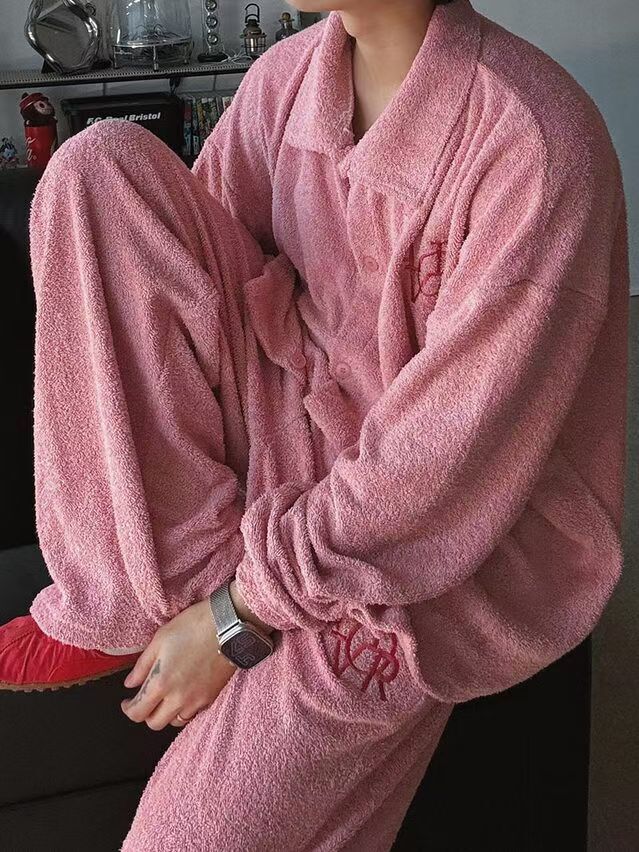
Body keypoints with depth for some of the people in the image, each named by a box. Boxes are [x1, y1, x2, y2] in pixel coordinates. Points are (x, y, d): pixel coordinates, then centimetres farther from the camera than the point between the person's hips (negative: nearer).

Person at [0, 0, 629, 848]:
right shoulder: (288, 76, -3)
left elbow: (442, 468, -23)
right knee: (101, 164, -12)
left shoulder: (537, 141, -23)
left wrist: (240, 617, -16)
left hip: (456, 543, -6)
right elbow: (184, 268, 5)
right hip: (301, 421, 7)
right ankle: (149, 589, -11)